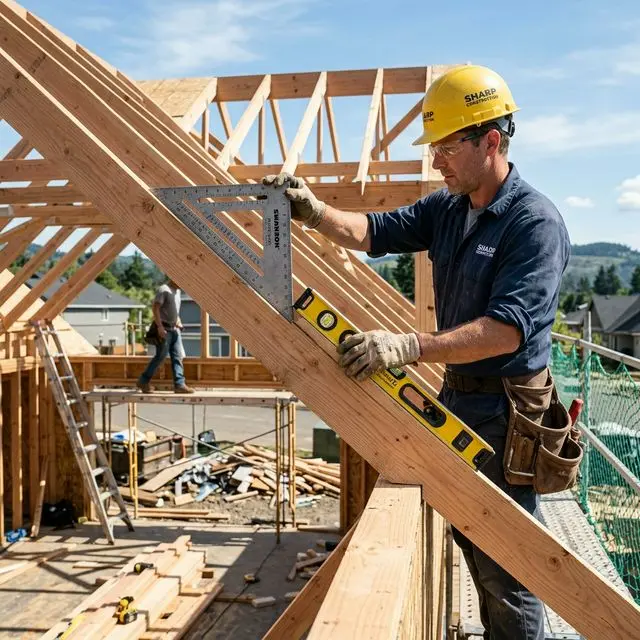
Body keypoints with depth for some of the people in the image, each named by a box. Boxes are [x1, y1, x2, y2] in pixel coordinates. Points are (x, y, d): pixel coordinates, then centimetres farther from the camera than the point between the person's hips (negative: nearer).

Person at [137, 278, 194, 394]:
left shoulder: (177, 291, 15)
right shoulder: (163, 290, -12)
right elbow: (155, 308, -20)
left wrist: (178, 321, 13)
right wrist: (160, 327, -25)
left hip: (174, 329, 8)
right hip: (164, 329, -8)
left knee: (178, 356, 2)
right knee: (160, 356, -4)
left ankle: (179, 384, 1)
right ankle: (143, 381, 9)